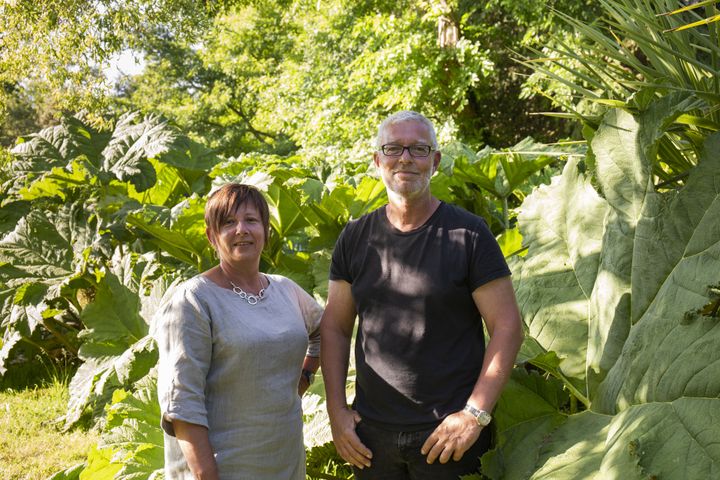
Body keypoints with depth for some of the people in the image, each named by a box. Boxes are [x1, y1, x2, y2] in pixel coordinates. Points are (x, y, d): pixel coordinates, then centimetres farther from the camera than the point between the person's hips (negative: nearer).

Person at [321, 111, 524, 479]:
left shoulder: (467, 234, -6)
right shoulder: (355, 238, 5)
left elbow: (507, 327, -8)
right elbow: (334, 327, 8)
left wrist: (475, 414, -13)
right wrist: (336, 410, 1)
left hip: (448, 435, -3)